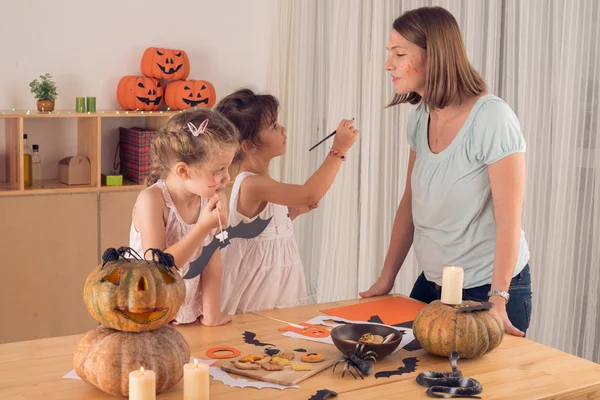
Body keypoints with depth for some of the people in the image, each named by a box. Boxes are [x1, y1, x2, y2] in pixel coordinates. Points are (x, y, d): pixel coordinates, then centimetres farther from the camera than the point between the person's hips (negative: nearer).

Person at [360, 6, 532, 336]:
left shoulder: (492, 118, -20)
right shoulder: (420, 117, 1)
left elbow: (509, 217, -21)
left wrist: (497, 302, -22)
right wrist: (386, 278, 7)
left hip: (488, 288, -6)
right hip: (433, 283, 7)